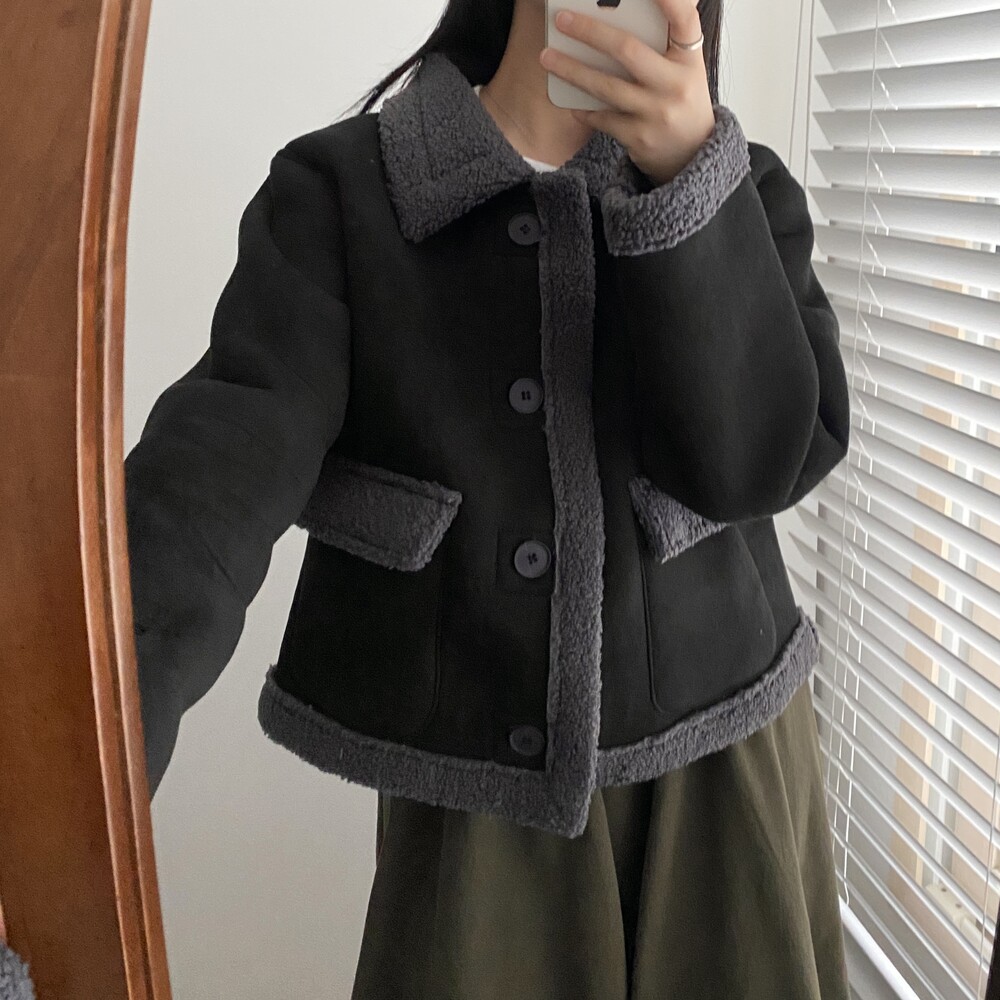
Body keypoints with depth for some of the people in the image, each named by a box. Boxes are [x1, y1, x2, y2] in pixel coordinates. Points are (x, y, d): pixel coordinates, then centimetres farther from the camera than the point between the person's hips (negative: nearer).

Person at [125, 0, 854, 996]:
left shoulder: (738, 187, 0)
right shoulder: (337, 188, -6)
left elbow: (767, 458, -12)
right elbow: (226, 455, -20)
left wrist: (690, 173, -23)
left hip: (720, 761, 2)